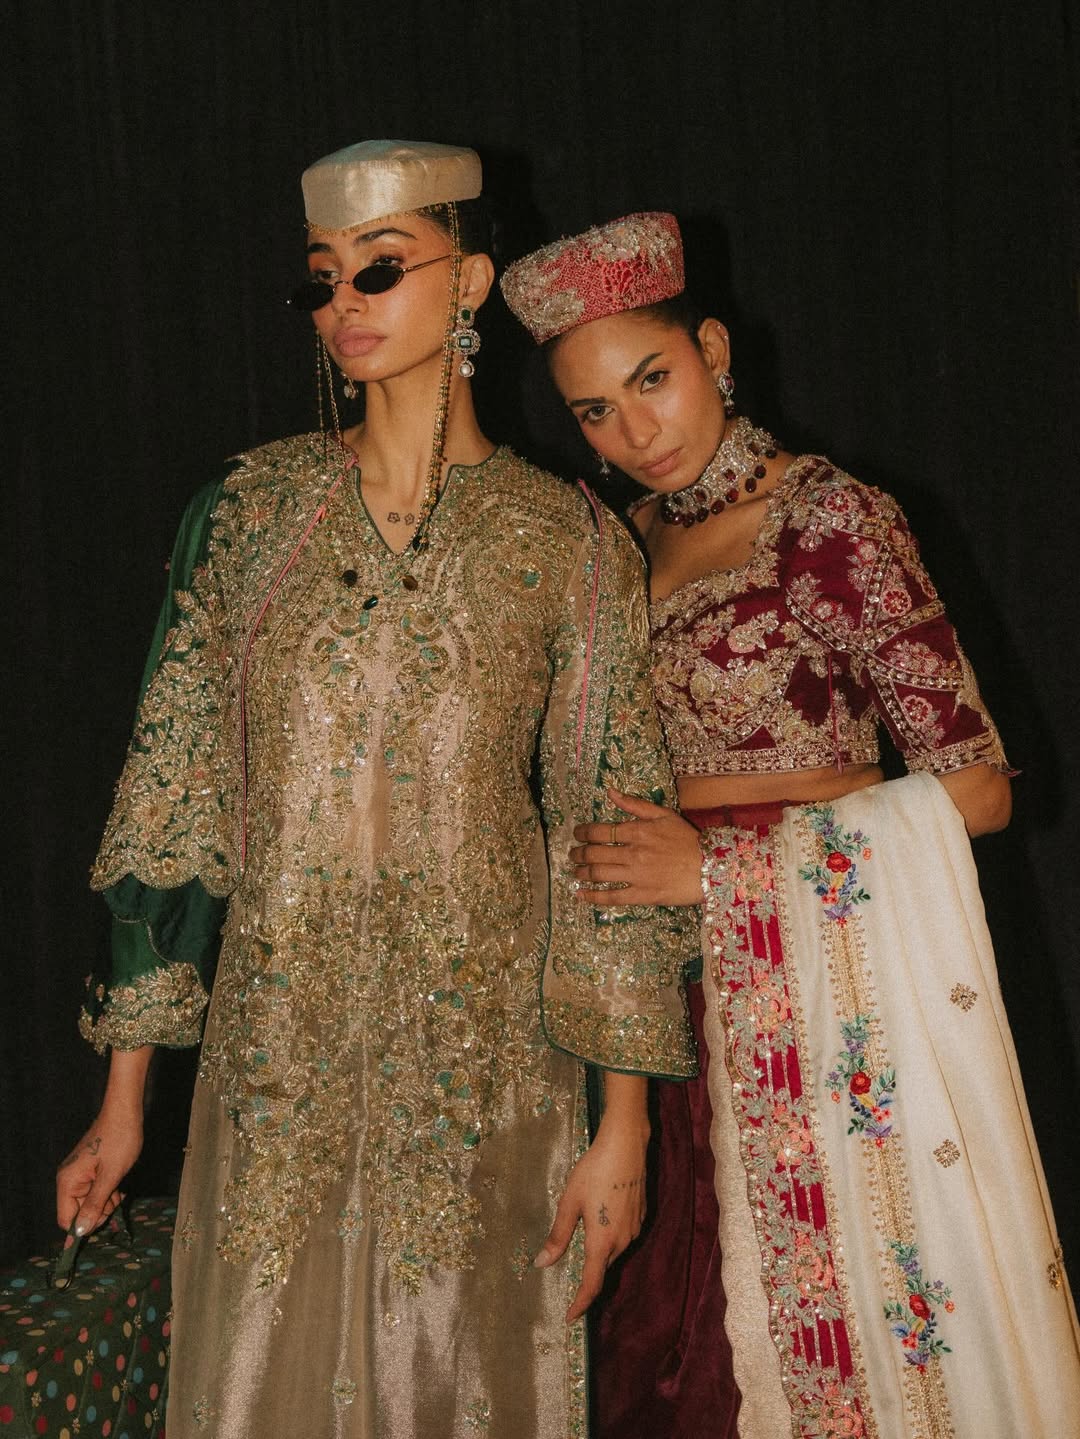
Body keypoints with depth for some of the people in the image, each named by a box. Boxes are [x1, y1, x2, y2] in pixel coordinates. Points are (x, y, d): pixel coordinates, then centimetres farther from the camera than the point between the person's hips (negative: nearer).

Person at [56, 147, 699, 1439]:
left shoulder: (566, 542, -2)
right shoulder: (250, 506, 2)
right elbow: (172, 789, 2)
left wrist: (624, 1124, -5)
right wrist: (125, 1091, 1)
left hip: (481, 1063, -1)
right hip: (275, 1053, 1)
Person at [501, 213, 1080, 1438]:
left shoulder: (831, 520, -10)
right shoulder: (625, 542, 10)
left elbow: (977, 787, -15)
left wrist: (722, 863, -17)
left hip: (831, 965, -5)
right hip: (693, 984, 6)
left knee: (861, 1294, 2)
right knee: (717, 1316, 10)